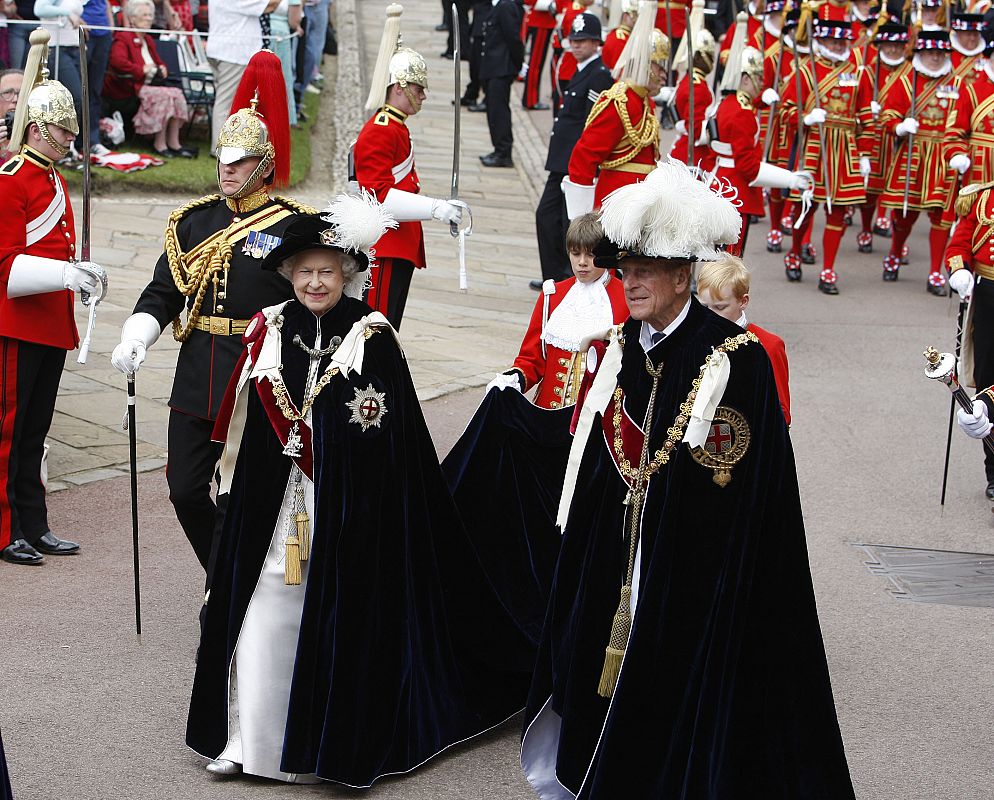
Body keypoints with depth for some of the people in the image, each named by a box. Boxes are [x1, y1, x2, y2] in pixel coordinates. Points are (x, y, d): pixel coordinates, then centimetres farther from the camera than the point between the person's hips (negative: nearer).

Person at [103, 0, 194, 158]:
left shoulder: (148, 40, 28)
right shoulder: (122, 38, -1)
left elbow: (158, 61, 39)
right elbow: (118, 62, -18)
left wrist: (161, 68, 14)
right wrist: (142, 69, -17)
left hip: (150, 84, 9)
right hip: (129, 88, -8)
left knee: (177, 94, -18)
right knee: (164, 95, -30)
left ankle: (173, 143, -19)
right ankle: (159, 143, -24)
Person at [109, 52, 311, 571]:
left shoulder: (294, 227, -5)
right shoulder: (193, 221, 9)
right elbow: (161, 294, 9)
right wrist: (134, 341, -9)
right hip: (197, 380, 5)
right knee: (186, 490, 5)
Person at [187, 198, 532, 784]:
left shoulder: (373, 338, -4)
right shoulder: (273, 331, 6)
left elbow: (388, 431, -6)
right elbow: (251, 424, 12)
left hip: (347, 506, -3)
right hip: (276, 502, 3)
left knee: (336, 614, 1)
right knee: (266, 610, 3)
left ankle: (330, 741, 13)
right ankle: (248, 739, 10)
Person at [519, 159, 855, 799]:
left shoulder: (738, 358, -14)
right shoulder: (619, 350, 5)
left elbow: (745, 491, -13)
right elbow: (594, 469, 12)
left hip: (693, 574, -6)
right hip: (614, 562, 6)